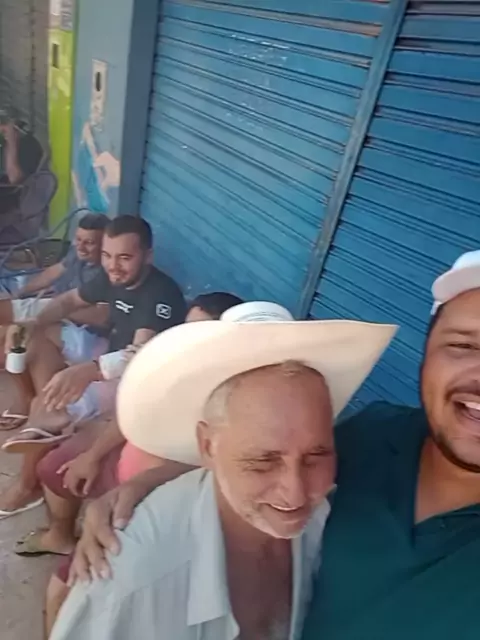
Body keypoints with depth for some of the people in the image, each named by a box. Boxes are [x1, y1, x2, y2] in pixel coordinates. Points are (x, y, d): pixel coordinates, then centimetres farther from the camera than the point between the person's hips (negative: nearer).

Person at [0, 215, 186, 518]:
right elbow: (69, 301, 12)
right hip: (111, 353, 9)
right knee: (44, 335, 8)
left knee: (50, 406, -25)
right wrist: (34, 324, -7)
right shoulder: (113, 277, -3)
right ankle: (44, 422, -4)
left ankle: (30, 483, 2)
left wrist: (89, 370, -61)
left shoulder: (162, 295, -29)